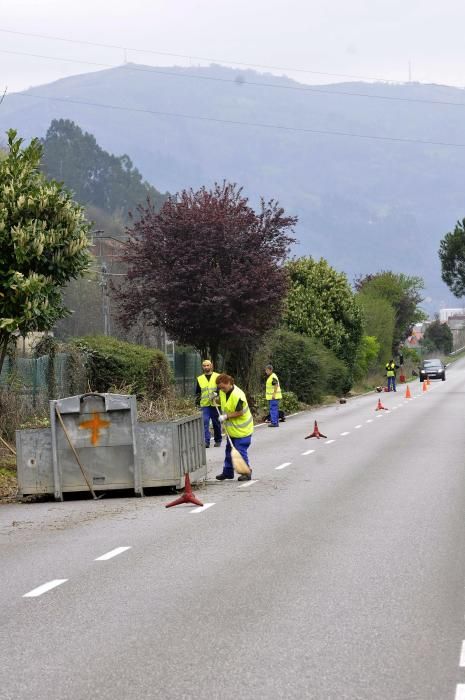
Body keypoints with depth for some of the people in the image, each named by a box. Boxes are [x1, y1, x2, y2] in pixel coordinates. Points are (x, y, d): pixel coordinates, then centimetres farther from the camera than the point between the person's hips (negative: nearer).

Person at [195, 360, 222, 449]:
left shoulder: (217, 377, 4)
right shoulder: (199, 379, 13)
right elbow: (197, 392, 19)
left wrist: (217, 393, -17)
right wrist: (197, 401, 15)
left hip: (215, 404, -1)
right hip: (205, 404, 1)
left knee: (216, 423, 7)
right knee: (205, 422, -12)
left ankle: (218, 441, 21)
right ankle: (206, 441, -16)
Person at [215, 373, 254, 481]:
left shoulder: (237, 395, -26)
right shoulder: (223, 392, 0)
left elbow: (239, 413, -24)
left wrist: (226, 416, -23)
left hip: (241, 429, -9)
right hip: (231, 428, 9)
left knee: (241, 451, -6)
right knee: (229, 450, 16)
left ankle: (246, 473, 4)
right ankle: (228, 472, 26)